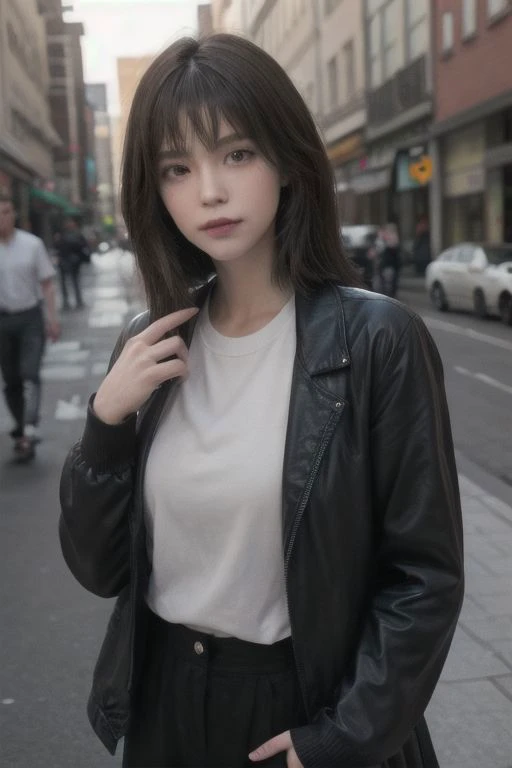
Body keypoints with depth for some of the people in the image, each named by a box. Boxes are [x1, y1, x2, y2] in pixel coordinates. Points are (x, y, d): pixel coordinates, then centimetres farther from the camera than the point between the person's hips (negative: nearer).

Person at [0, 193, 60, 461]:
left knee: (29, 374, -14)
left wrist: (52, 318, -6)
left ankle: (29, 430, -19)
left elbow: (46, 284, 1)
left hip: (31, 318, -2)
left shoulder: (32, 244, -3)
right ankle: (22, 429, 22)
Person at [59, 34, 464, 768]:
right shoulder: (149, 348, -3)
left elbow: (425, 575, -12)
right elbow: (98, 567, -1)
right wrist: (107, 420, -14)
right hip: (164, 702, 5)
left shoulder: (377, 340, -16)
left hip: (307, 706, -4)